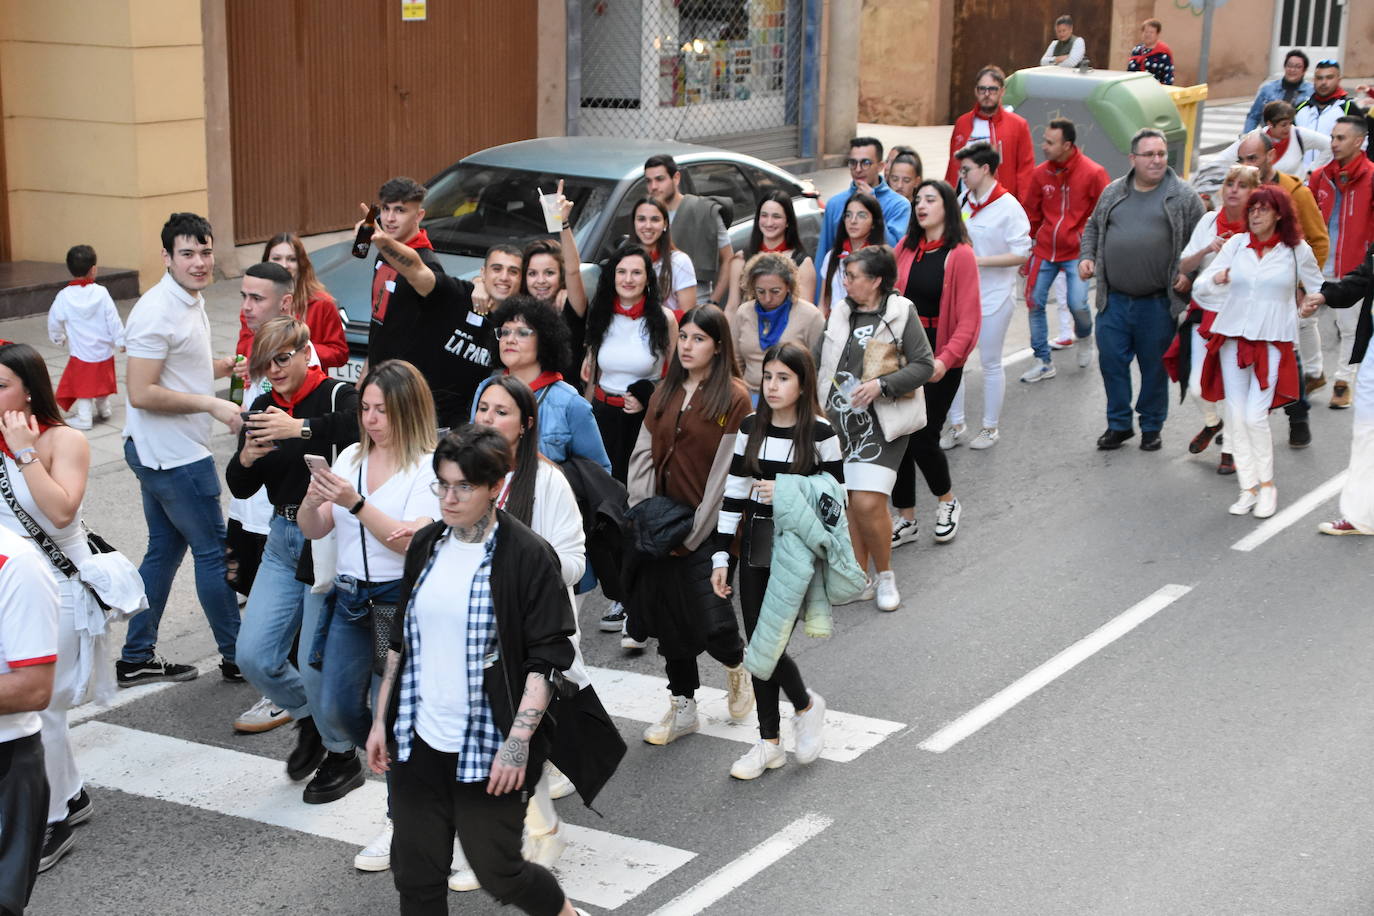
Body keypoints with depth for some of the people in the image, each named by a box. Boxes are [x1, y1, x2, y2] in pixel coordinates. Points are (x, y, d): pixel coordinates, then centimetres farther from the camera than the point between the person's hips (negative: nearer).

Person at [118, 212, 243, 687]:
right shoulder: (157, 312, -21)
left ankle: (137, 658, 24)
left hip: (167, 452, 10)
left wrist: (223, 366, 7)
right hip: (173, 456, -10)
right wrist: (213, 404, -22)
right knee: (214, 552, 0)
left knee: (165, 550, 16)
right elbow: (142, 393, -24)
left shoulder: (191, 301, 10)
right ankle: (237, 658, 12)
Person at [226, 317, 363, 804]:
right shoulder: (263, 408, 9)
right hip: (283, 540, 6)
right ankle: (310, 720, 31)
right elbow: (240, 488, 10)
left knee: (318, 662, -3)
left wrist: (301, 429, -39)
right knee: (253, 655, 2)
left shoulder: (337, 396, -10)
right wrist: (246, 458, -12)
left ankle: (342, 757, 21)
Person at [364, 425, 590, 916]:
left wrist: (518, 742, -19)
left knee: (496, 869, 4)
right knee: (415, 875, 9)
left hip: (487, 748, -5)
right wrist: (381, 720, 13)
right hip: (418, 743, 5)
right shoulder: (426, 545, 6)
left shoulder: (528, 556, -12)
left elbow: (548, 658, -12)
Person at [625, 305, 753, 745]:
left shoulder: (734, 397, -8)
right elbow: (643, 455, 10)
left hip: (707, 528, -5)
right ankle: (682, 708, 23)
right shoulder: (665, 393, 11)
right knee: (669, 619, 9)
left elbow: (726, 472, -12)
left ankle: (736, 664, 27)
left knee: (709, 621, -8)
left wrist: (694, 532, -13)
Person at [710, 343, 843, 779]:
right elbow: (733, 493, 6)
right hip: (755, 547, 5)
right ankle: (769, 743, 19)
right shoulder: (751, 428, 4)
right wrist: (721, 555, 3)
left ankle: (806, 705, 21)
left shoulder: (819, 434, -8)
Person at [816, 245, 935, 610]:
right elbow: (817, 361, 18)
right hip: (839, 418, 5)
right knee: (846, 502, 6)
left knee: (868, 502, -14)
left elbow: (924, 365, -7)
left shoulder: (901, 312, -5)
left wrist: (881, 385, -17)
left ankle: (885, 575, 8)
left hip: (880, 422, -5)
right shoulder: (840, 313, 11)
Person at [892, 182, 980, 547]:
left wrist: (945, 359, -24)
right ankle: (905, 519, 18)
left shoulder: (961, 255, -8)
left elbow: (969, 319, -12)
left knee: (923, 438, -3)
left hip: (941, 360, -5)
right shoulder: (906, 249, 7)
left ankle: (947, 502, 26)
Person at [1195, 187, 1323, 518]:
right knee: (1236, 415, 1)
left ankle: (1266, 485, 7)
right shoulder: (1236, 244, 5)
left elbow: (1319, 288, 15)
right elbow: (1200, 286, 0)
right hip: (1233, 337, 3)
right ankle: (1248, 488, 11)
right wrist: (1216, 279, -19)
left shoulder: (1297, 251, 1)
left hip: (1273, 341, -3)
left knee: (1256, 415, -11)